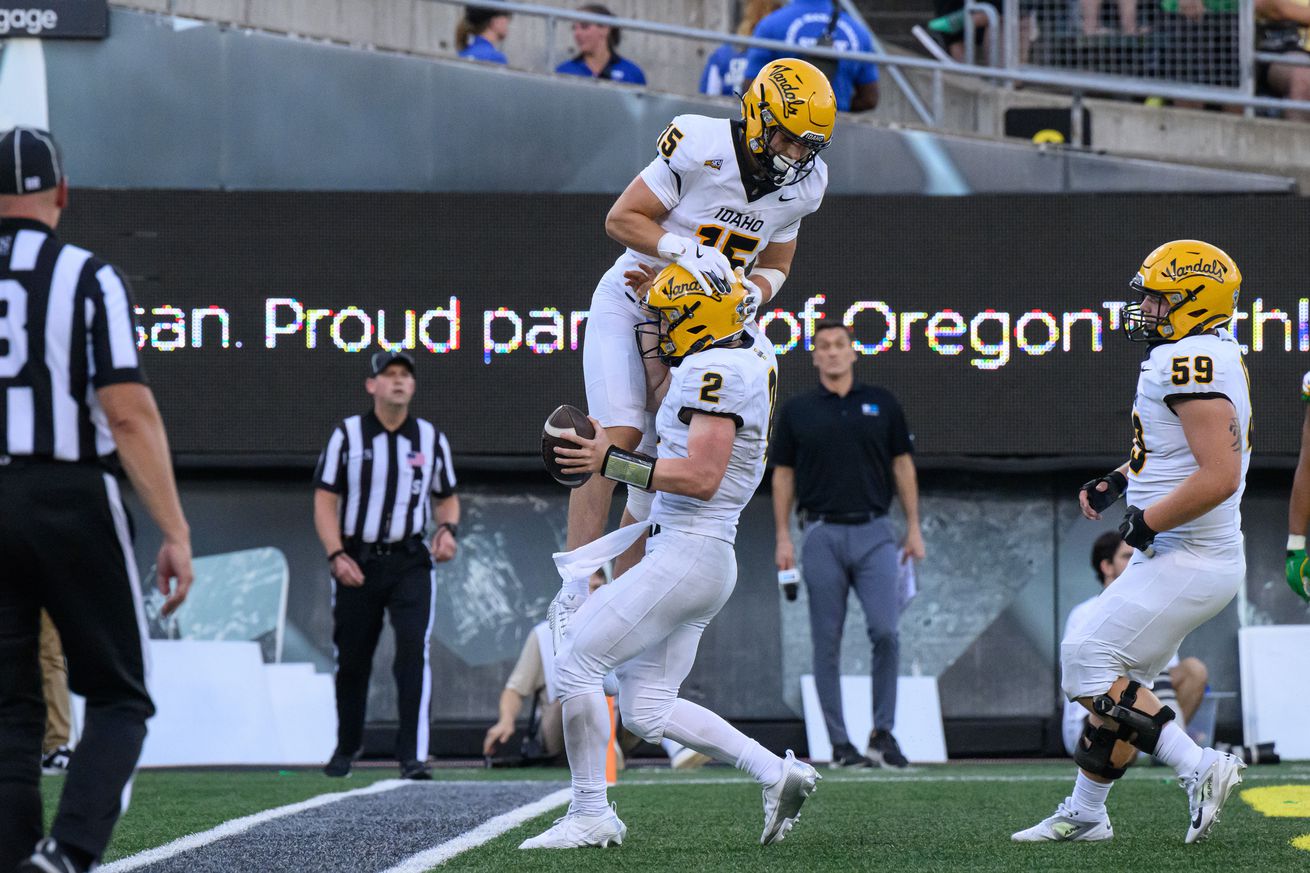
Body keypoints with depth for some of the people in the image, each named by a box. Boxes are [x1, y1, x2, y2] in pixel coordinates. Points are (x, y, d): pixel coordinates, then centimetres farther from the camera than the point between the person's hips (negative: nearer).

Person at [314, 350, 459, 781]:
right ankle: (346, 747, 29)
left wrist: (447, 529, -4)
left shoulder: (431, 438, 8)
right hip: (357, 563, 0)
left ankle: (413, 755, -18)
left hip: (410, 563, 0)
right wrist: (336, 555, -13)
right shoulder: (347, 435, 1)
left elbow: (447, 497, 18)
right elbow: (325, 501, 0)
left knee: (414, 649, -16)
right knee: (351, 660, 8)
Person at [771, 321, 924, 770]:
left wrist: (913, 528, 5)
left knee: (885, 631, -13)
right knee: (827, 643, 0)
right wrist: (783, 538, 1)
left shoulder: (882, 404, 9)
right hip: (822, 535, 0)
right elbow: (783, 475, 8)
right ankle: (839, 743, 6)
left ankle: (883, 732, 0)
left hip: (874, 534, 0)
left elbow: (902, 465, 11)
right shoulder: (797, 411, 7)